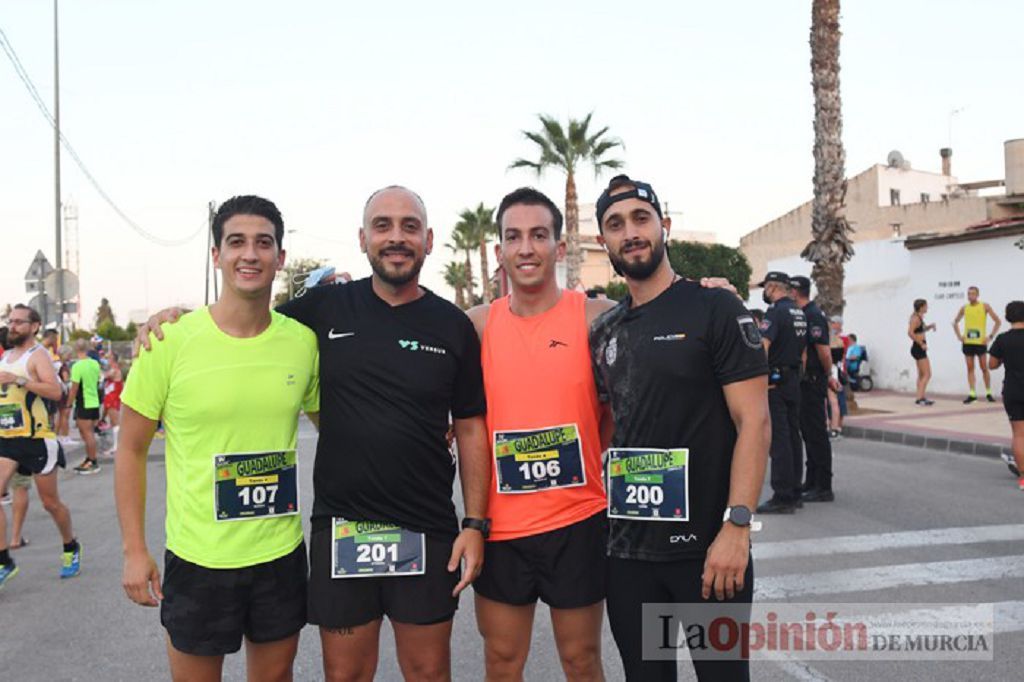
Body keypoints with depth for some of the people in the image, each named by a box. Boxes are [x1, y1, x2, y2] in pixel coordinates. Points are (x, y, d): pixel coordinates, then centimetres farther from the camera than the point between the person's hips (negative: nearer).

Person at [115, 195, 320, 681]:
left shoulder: (303, 341, -4)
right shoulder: (172, 341, -11)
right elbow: (131, 450, -3)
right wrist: (134, 550, -5)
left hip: (283, 554, 3)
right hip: (198, 561, -2)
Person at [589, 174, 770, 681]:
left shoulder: (715, 310, -6)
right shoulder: (604, 332, 9)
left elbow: (754, 421, -11)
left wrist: (736, 526, -19)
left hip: (707, 548, -5)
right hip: (627, 549, 5)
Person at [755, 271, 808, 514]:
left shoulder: (776, 312, -13)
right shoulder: (800, 314, 14)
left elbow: (763, 346, -25)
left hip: (775, 383, -9)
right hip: (794, 381, 9)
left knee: (778, 439, -6)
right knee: (793, 437, 12)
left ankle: (782, 497, -5)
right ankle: (794, 492, 19)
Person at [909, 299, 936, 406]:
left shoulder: (919, 318, 13)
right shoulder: (916, 318, -15)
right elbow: (910, 333, -27)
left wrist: (930, 326, 8)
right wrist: (921, 344, -22)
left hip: (919, 349, 10)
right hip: (918, 348, -10)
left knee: (922, 375, 16)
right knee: (927, 374, -11)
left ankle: (921, 397, 23)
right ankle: (920, 398, -13)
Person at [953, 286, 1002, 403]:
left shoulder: (985, 306, -2)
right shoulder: (964, 308, 7)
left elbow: (998, 321, -1)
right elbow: (955, 322, 19)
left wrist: (990, 336, -8)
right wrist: (959, 335, 6)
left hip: (980, 342, -3)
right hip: (967, 342, 3)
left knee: (984, 368, 2)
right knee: (970, 368, 3)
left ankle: (988, 393, 13)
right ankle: (972, 394, 5)